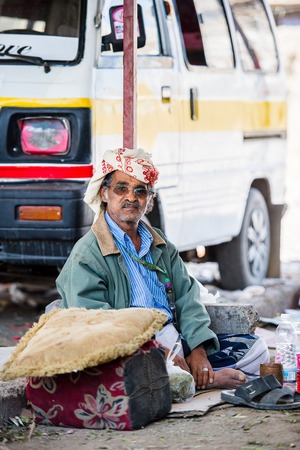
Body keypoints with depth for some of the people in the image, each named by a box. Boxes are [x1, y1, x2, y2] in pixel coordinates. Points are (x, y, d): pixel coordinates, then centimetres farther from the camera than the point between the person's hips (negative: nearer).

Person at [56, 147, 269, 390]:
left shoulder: (160, 244, 20)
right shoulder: (87, 255, -3)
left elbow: (187, 297, 13)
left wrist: (198, 350, -7)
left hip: (176, 342, 6)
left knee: (255, 347, -5)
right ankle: (203, 378, -13)